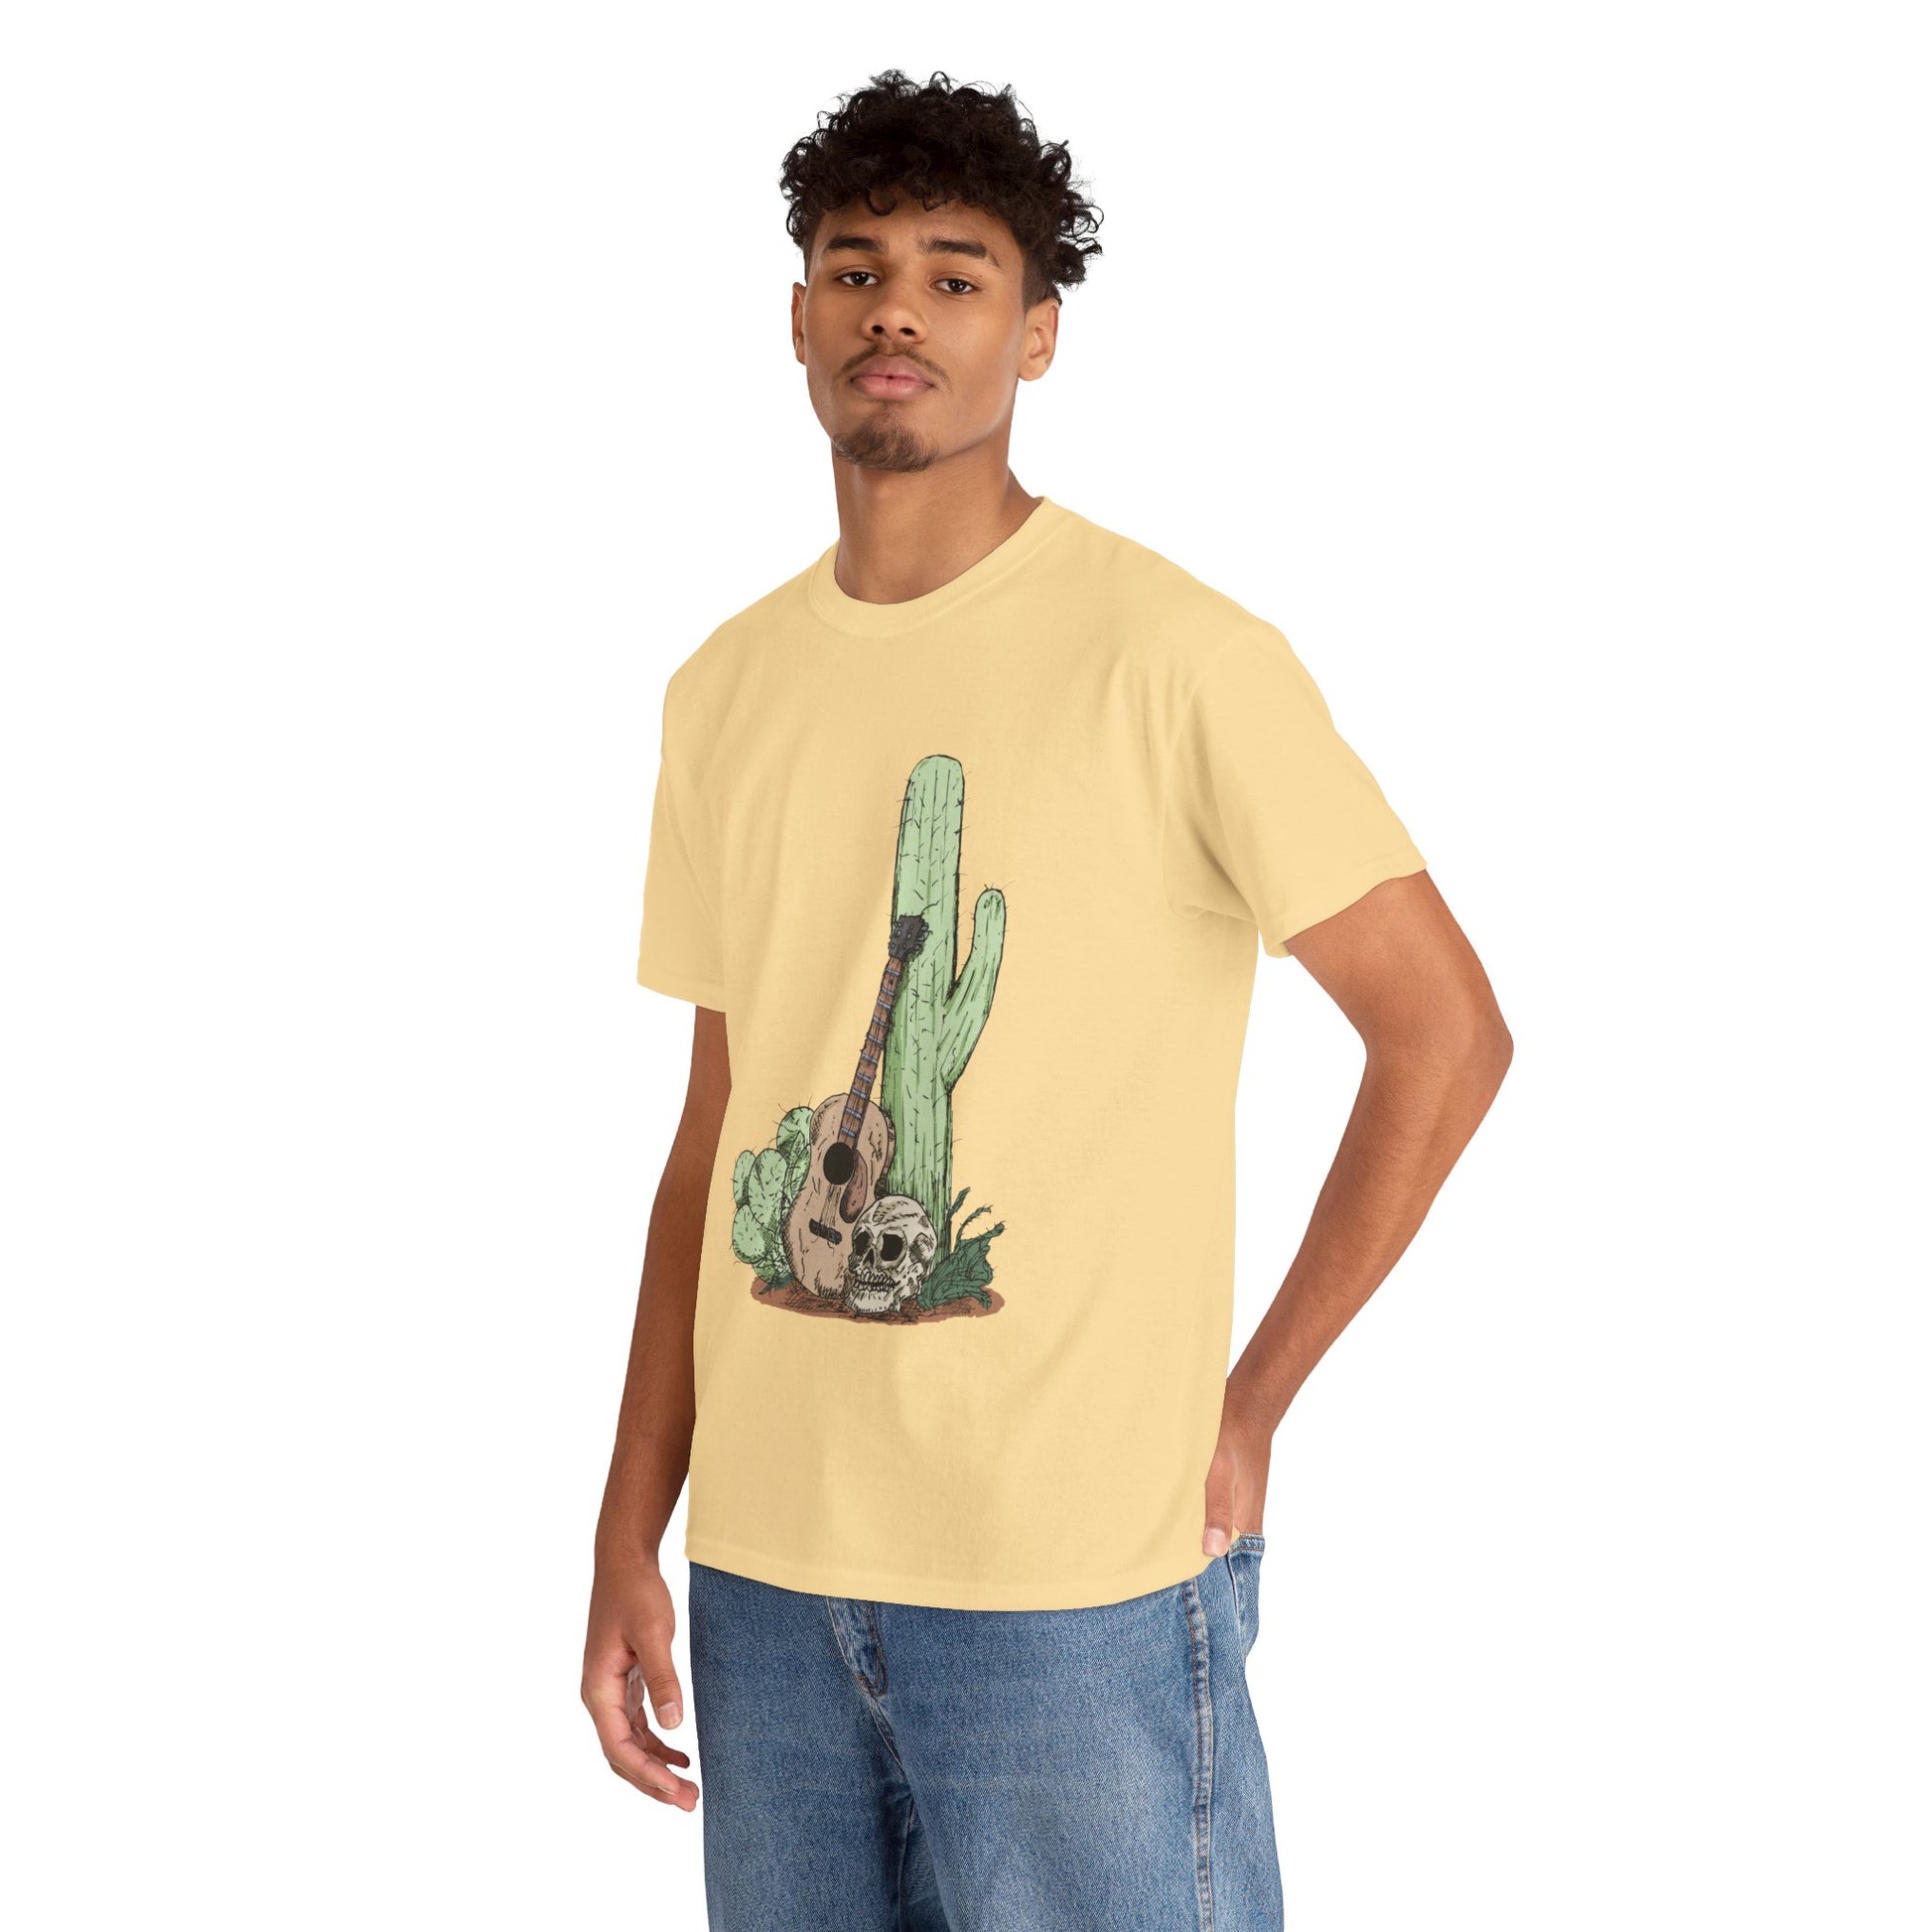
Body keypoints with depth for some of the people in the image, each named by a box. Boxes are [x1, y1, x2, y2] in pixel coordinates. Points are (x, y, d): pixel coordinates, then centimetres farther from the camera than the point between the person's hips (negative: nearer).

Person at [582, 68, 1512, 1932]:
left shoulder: (1174, 656, -9)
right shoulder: (725, 690, 9)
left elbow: (1446, 1030, -7)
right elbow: (718, 1135, 12)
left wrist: (1250, 1400, -7)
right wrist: (628, 1541, 9)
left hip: (1081, 1576, -5)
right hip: (768, 1570, 5)